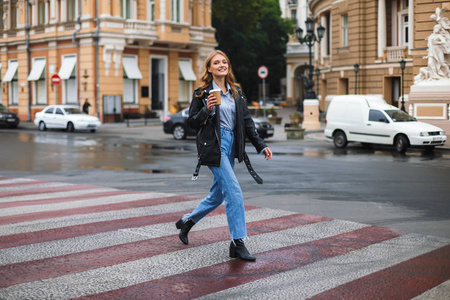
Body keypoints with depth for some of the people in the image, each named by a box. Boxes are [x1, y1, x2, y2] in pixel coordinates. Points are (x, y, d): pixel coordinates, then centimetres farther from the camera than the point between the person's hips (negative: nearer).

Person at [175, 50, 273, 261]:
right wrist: (207, 110, -20)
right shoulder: (202, 92, -2)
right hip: (213, 146, -7)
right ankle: (237, 243, -9)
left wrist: (261, 145, 9)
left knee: (218, 194, 14)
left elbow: (246, 120, 14)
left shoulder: (235, 91, 13)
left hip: (230, 145, 7)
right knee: (234, 191, -15)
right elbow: (192, 122, -2)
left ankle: (186, 222, 35)